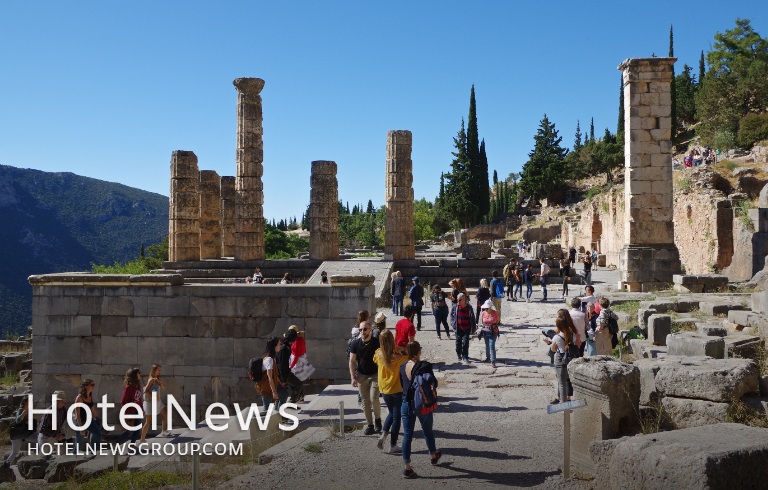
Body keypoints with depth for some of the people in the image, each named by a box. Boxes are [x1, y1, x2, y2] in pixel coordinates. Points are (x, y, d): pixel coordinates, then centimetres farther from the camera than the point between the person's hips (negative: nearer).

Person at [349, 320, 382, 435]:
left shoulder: (377, 342, -10)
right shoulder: (356, 343, -5)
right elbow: (352, 361, 0)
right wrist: (353, 378, -6)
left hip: (375, 374, -2)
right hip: (361, 375, 3)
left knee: (374, 399, -14)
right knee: (365, 401, 6)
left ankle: (377, 418, 12)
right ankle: (370, 425, 16)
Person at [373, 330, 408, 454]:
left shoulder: (378, 354, -10)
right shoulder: (397, 356, -22)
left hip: (384, 389, 4)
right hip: (397, 390, -4)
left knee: (391, 413, 25)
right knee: (396, 416, 9)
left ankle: (383, 435, 6)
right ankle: (393, 446, 13)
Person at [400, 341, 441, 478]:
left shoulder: (402, 367, -1)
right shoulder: (424, 366, -17)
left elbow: (402, 384, 9)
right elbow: (433, 382, -21)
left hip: (406, 404, 3)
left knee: (407, 435, 8)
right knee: (427, 431, 21)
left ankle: (407, 468, 7)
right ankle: (433, 456, 44)